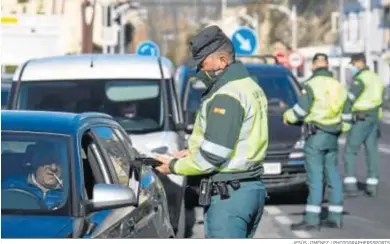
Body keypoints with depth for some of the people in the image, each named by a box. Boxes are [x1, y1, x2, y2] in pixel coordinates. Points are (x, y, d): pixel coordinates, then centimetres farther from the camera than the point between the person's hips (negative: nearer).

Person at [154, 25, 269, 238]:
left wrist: (174, 166, -6)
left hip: (228, 194, -10)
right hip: (253, 187, 10)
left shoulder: (226, 96, -18)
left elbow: (212, 157, -21)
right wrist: (193, 152, 11)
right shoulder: (250, 86, 14)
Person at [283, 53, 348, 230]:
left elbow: (301, 109, -11)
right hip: (333, 136, 7)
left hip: (316, 135, -7)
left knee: (315, 176, -10)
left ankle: (312, 219, -13)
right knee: (332, 175, 10)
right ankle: (335, 217, 12)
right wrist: (342, 127, 27)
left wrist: (288, 116, 7)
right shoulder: (338, 86, 13)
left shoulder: (311, 85, -9)